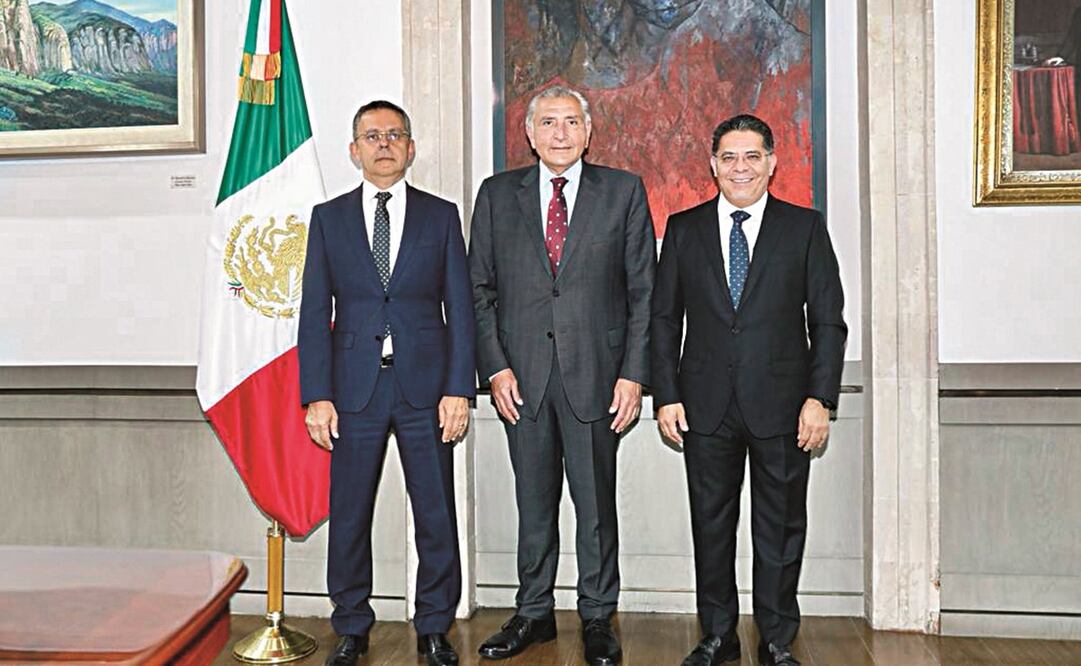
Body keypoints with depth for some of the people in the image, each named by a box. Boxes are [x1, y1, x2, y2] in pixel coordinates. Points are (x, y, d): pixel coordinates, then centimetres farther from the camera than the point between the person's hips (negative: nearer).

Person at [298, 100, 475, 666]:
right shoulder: (328, 217, 8)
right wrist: (316, 396, -3)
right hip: (354, 387, 1)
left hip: (426, 386, 0)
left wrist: (459, 389, -4)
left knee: (436, 514, 5)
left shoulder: (441, 215, 8)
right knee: (348, 515, 7)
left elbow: (459, 308, 4)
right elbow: (314, 313, 5)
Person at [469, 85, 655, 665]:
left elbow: (643, 290, 2)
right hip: (522, 375, 2)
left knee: (596, 503, 7)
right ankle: (533, 613, 27)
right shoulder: (497, 194, 8)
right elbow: (479, 288, 7)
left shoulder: (623, 192, 4)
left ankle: (597, 619, 23)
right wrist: (495, 366, -3)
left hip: (595, 373, -1)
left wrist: (634, 374, -5)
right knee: (533, 502, 12)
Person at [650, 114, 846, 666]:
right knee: (711, 525, 10)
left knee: (781, 528, 7)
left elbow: (828, 320, 2)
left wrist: (820, 398, -6)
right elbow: (664, 318, 7)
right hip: (705, 406, 1)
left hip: (781, 406, -1)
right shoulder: (684, 228, 7)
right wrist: (666, 396, 0)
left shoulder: (805, 227, 4)